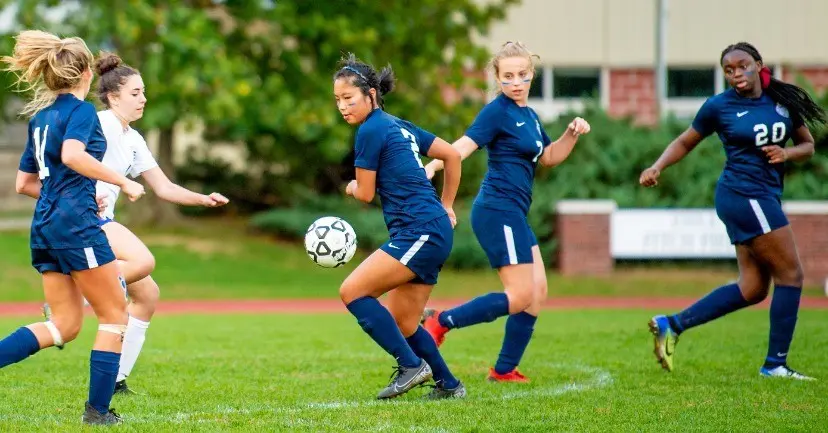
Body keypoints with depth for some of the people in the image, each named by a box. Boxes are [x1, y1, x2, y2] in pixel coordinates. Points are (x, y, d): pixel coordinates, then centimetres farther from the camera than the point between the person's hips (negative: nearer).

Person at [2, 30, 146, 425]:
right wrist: (122, 182, -18)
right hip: (75, 222, -8)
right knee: (115, 315, 4)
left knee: (64, 325, 10)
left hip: (44, 226, 8)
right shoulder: (81, 110, -5)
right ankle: (98, 410, 1)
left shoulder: (40, 116, 18)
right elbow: (72, 155, -25)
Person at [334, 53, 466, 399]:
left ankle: (412, 365, -12)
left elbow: (365, 193, -5)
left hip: (419, 233, -10)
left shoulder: (371, 130, -8)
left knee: (352, 291, -14)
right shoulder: (400, 126, 18)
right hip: (434, 233, 10)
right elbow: (452, 155, 24)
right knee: (400, 323, 13)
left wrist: (351, 187, 18)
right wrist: (445, 206, 28)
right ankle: (448, 385, 21)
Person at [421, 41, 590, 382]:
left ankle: (505, 370, 13)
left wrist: (572, 134, 9)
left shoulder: (529, 115, 16)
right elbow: (464, 146, -25)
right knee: (520, 297, -12)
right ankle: (440, 322, -7)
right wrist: (432, 166, -43)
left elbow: (548, 157, 27)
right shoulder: (498, 111, -11)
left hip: (514, 214, 9)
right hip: (498, 210, -9)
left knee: (537, 292, 9)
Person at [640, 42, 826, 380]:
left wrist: (787, 153, -7)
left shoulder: (783, 101, 8)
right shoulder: (719, 106, -5)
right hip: (745, 196, -7)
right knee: (790, 275, -7)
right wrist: (657, 167, -9)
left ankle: (671, 325, 9)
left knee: (752, 288, 6)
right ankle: (775, 364, -1)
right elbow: (685, 142, 6)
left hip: (765, 198, 7)